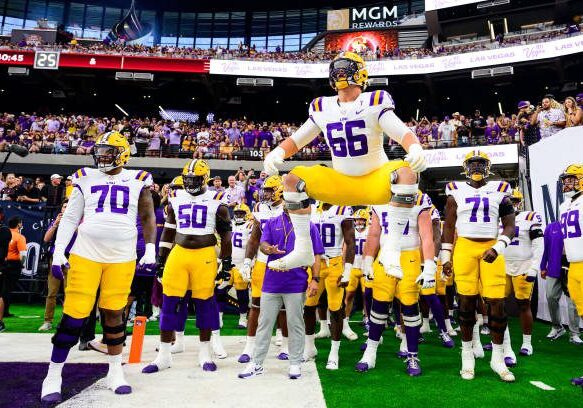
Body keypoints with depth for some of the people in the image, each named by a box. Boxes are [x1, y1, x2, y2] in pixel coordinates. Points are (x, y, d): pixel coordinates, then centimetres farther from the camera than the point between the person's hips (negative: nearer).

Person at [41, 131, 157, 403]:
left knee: (113, 314, 7)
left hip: (122, 258, 0)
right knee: (74, 316, 0)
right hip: (85, 255, 0)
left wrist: (150, 250, -2)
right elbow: (70, 218, 8)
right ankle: (53, 376, 17)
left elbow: (148, 218, 7)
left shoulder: (137, 180, 5)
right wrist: (58, 252, 1)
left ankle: (115, 372, 23)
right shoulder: (86, 178, 7)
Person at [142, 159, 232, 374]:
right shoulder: (176, 199, 11)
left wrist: (226, 262, -1)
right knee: (170, 302, 3)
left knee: (205, 303, 4)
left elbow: (225, 234, 3)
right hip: (178, 253, 3)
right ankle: (164, 355, 16)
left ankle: (205, 354, 20)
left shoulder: (216, 201, 1)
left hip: (205, 256, -3)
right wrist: (161, 259, 13)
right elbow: (168, 231, 17)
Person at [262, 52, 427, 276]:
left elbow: (403, 133, -17)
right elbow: (296, 139, 7)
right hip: (340, 185, 3)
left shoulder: (374, 103, -8)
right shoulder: (322, 108, 4)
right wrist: (278, 152, -15)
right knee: (293, 179, -14)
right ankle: (303, 250, -9)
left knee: (406, 172, -32)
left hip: (376, 181, -3)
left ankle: (392, 250, -29)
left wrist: (415, 149, -40)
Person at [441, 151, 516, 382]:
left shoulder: (499, 191, 8)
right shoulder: (457, 192, 7)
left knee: (497, 302, -1)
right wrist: (445, 257, 3)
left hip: (491, 249, 1)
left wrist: (498, 248, -9)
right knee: (467, 302, 2)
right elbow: (448, 226, 8)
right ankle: (467, 356, 15)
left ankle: (497, 358, 15)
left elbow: (509, 226, 7)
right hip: (465, 247, -1)